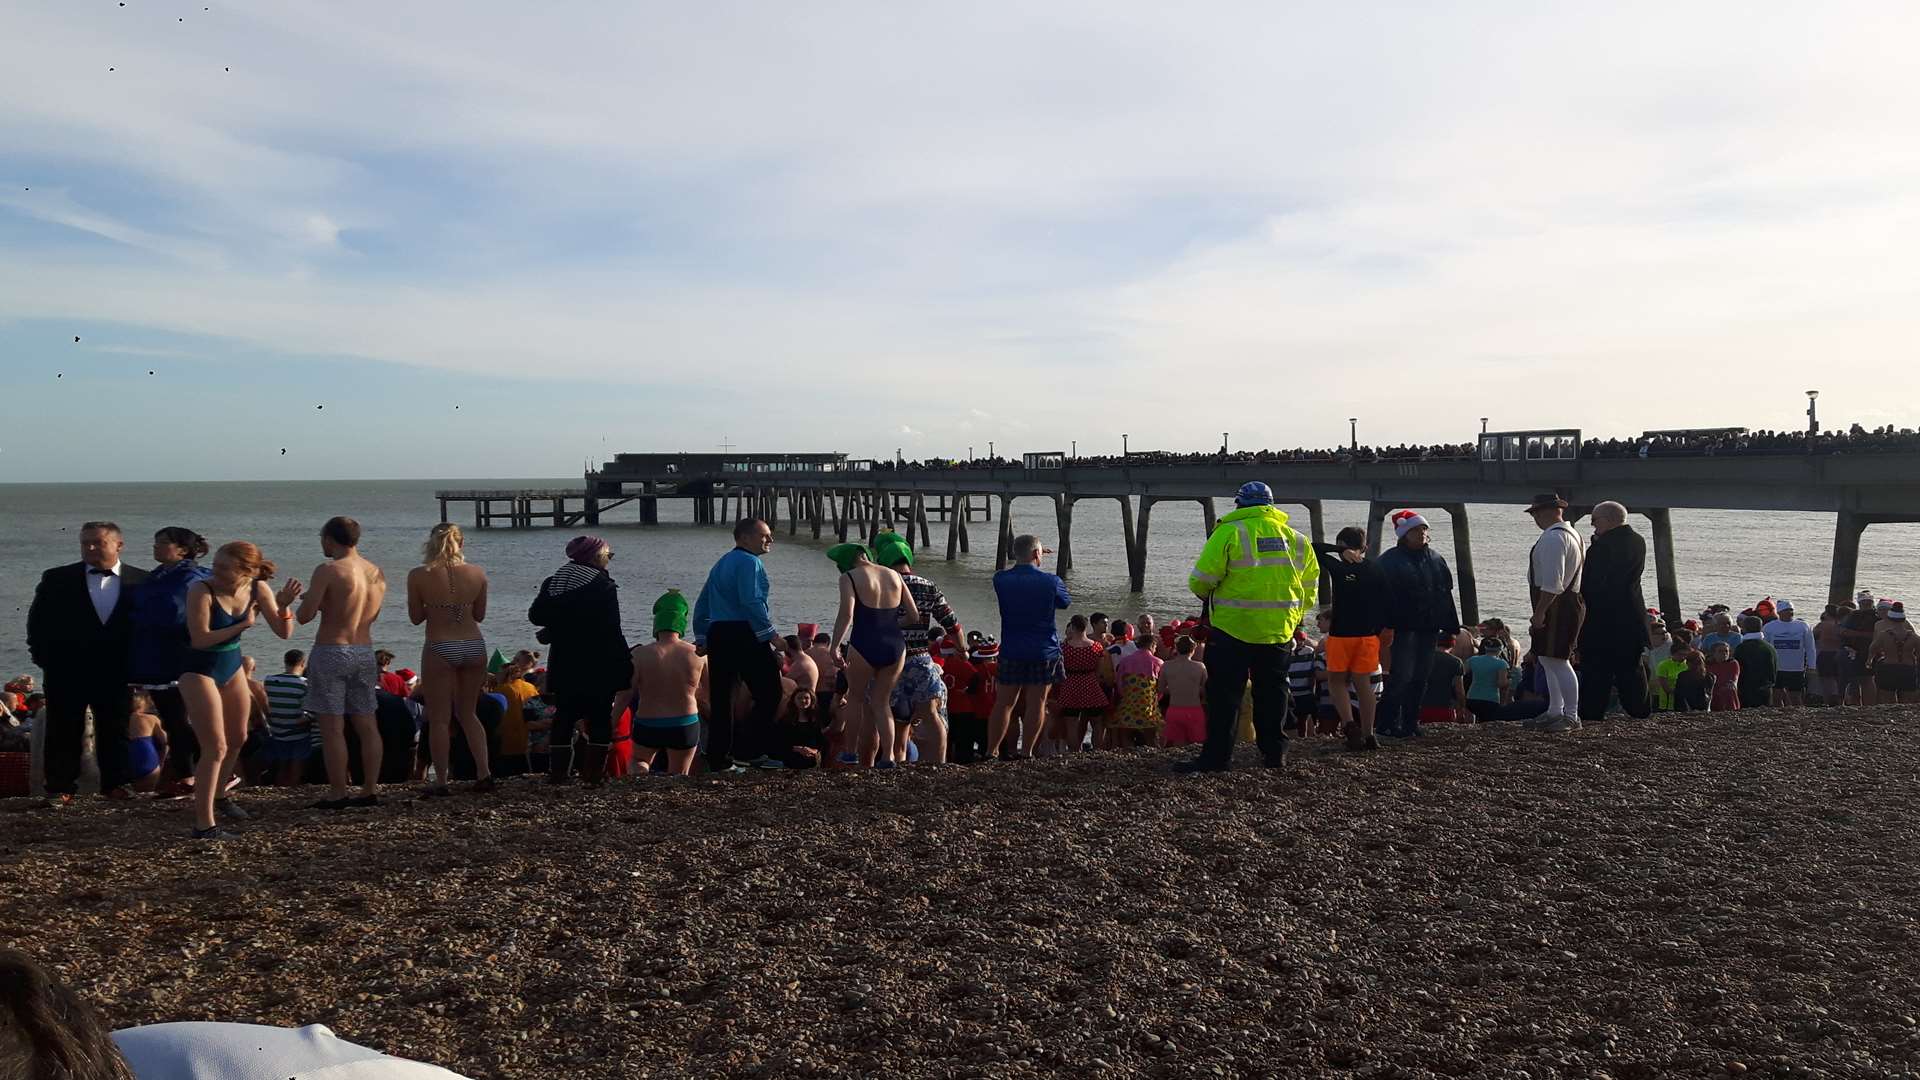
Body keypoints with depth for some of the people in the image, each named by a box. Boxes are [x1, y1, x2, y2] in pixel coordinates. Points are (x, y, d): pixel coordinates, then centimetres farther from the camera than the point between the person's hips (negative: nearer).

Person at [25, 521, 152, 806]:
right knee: (63, 732, 5)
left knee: (116, 732, 8)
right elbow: (38, 621, 4)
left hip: (116, 672, 0)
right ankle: (61, 789, 13)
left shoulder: (141, 581, -1)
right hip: (66, 671, 0)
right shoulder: (57, 579, 0)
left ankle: (116, 786, 19)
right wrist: (43, 657, -1)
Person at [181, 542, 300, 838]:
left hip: (231, 667, 6)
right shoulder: (202, 590, -24)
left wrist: (284, 605, -25)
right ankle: (203, 825, -5)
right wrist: (243, 625, -24)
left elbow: (284, 633, -7)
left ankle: (219, 795, 44)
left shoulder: (258, 589, -9)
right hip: (199, 671, -6)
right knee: (216, 748, -10)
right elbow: (200, 639, -28)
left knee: (237, 739, 20)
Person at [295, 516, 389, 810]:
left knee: (332, 728, -1)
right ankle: (370, 790, 13)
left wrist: (310, 599, 10)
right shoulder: (377, 573, 8)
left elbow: (304, 617, -11)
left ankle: (338, 794, 0)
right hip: (365, 653, 6)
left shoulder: (328, 571, -11)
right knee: (367, 725, 10)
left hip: (331, 651, -6)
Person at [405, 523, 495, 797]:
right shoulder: (477, 574, -1)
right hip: (474, 646, 3)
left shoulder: (418, 576, -7)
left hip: (440, 650, -3)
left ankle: (441, 782, 9)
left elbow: (415, 617, 1)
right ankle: (484, 774, 13)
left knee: (439, 719, 6)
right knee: (468, 714, 18)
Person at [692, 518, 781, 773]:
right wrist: (772, 635, -17)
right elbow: (752, 602, -19)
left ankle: (719, 760, 10)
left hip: (716, 635, 9)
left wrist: (702, 640, 27)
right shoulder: (749, 562, -6)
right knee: (769, 693, -2)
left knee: (721, 699, 9)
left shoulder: (720, 564, 22)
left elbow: (701, 606, 24)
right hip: (744, 635, -9)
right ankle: (753, 751, -6)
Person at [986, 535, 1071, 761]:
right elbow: (1066, 603, 9)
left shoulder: (1000, 580, -4)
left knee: (1003, 702, 9)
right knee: (1036, 703, 5)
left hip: (1011, 651, 2)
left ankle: (991, 750, 12)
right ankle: (1027, 752, 6)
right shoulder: (1050, 581, -10)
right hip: (1044, 651, -2)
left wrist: (1020, 558, 23)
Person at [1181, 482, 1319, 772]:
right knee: (1272, 692, 16)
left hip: (1233, 626, -4)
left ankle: (1217, 756, 1)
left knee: (1225, 693, 2)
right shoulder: (1296, 539, 8)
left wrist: (1207, 596, 10)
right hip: (1279, 629, 4)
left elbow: (1201, 580, -11)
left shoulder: (1229, 532, -9)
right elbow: (1309, 591, 12)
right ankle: (1275, 753, 20)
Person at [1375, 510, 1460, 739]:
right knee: (1402, 675, -10)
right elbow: (1383, 597, -9)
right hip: (1404, 628, -6)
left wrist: (1451, 626, 15)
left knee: (1421, 676, 9)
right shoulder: (1390, 561, -5)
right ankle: (1387, 721, -2)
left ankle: (1411, 721, 17)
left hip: (1429, 628, 7)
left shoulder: (1435, 559, 14)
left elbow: (1446, 593, 18)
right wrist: (1386, 627, -16)